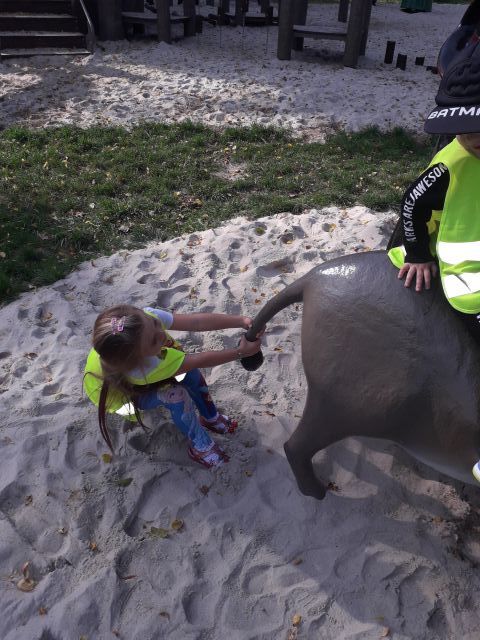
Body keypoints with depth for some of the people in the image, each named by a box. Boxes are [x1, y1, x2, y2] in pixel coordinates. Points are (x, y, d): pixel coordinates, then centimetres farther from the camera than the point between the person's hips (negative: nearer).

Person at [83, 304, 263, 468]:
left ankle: (210, 418, 6)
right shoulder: (144, 368, -47)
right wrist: (241, 352, -40)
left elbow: (198, 321, -39)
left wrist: (242, 321, -45)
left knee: (190, 372, -17)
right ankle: (200, 446, -7)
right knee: (177, 395, -29)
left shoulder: (145, 318, -37)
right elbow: (199, 361, -41)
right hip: (120, 391, -5)